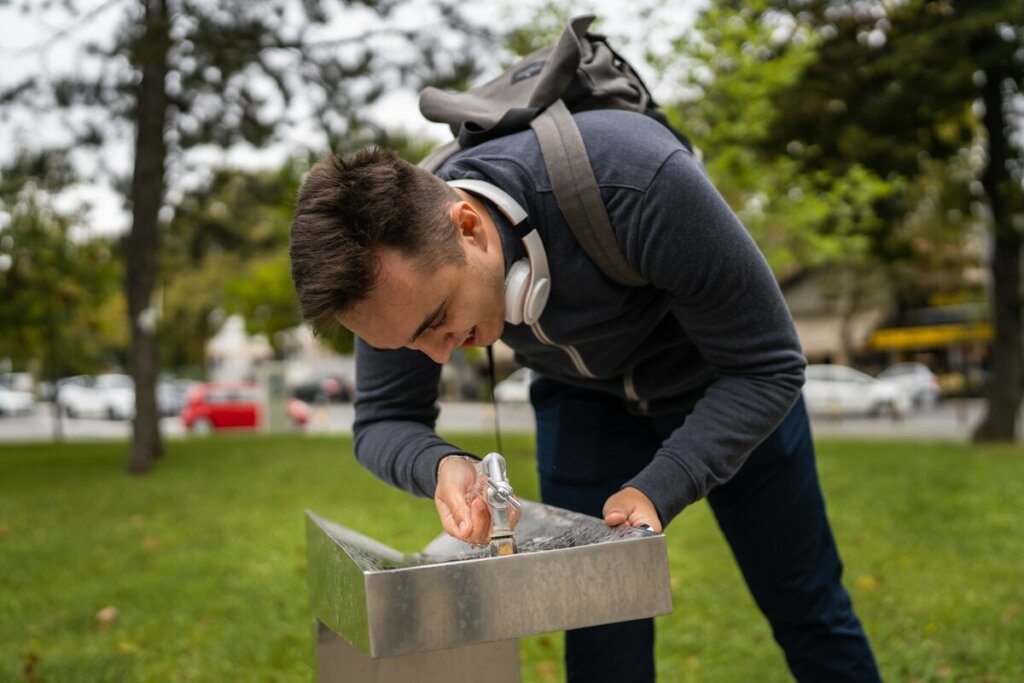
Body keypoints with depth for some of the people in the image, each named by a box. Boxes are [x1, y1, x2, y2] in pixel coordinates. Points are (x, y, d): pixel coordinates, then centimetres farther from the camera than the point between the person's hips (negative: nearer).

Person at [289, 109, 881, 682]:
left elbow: (769, 366, -30)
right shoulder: (400, 267, -27)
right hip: (583, 400, 3)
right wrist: (439, 465, -38)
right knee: (602, 633, -1)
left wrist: (657, 491, -42)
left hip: (726, 386, -2)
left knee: (805, 607, 11)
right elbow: (384, 420, -15)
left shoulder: (638, 183, -41)